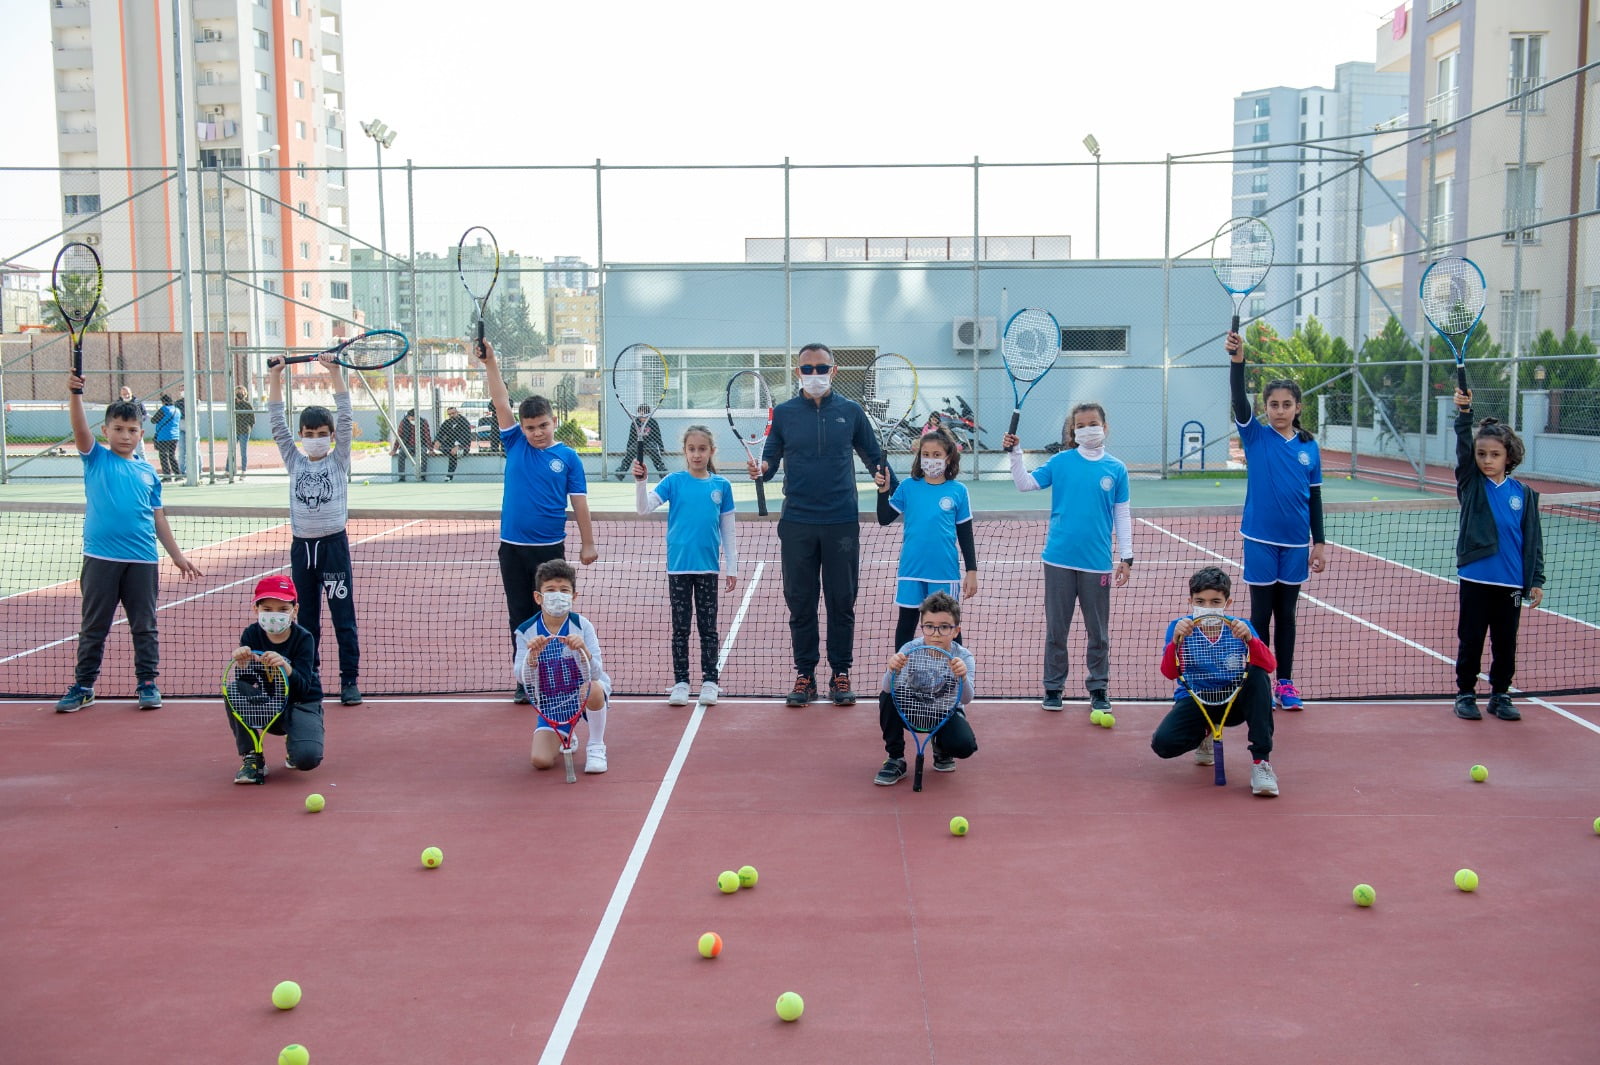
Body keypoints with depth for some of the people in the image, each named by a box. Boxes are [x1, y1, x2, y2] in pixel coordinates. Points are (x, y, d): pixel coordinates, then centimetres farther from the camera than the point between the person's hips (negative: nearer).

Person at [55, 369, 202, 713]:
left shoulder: (148, 472, 10)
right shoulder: (96, 459, 4)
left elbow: (158, 518, 14)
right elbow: (80, 429, -16)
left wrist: (178, 556, 14)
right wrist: (75, 394, -31)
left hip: (142, 560, 2)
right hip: (101, 558, -2)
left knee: (144, 626, 8)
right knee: (93, 627, 7)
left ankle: (147, 683, 18)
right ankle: (83, 686, 16)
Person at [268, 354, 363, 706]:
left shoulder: (339, 460, 1)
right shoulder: (295, 462, 9)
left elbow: (345, 418, -7)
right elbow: (277, 424, 4)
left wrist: (334, 372, -12)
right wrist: (274, 377, -2)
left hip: (333, 545, -3)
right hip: (301, 547, 3)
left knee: (343, 618, -1)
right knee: (305, 620, 10)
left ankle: (350, 680, 4)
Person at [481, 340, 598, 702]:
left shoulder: (567, 457, -1)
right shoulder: (515, 445, 4)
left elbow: (579, 503, 0)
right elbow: (501, 402, -2)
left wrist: (588, 543, -2)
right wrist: (490, 362, -10)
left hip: (549, 548, -2)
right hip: (512, 546, 2)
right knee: (520, 615, 8)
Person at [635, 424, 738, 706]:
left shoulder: (721, 485, 2)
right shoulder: (674, 481, -1)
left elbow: (727, 530, 6)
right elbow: (644, 507, -10)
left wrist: (731, 567, 5)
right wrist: (640, 481, -25)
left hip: (708, 567, 1)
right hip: (678, 566, -1)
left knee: (708, 627, 7)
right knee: (680, 627, 7)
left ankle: (709, 682, 14)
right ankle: (680, 683, 14)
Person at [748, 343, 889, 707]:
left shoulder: (850, 411, 5)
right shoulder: (783, 413, 6)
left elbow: (873, 457, 10)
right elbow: (771, 459, 8)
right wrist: (761, 469, -14)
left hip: (842, 522, 0)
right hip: (796, 523, 1)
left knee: (841, 601, 5)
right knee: (800, 602, 5)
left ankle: (840, 674, 15)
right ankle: (804, 674, 15)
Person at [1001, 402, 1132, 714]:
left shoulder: (1116, 468, 2)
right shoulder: (1061, 461, 1)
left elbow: (1122, 515, 5)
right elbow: (1025, 484, 1)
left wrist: (1126, 556, 3)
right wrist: (1015, 454, -13)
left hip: (1097, 562, 0)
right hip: (1059, 559, 0)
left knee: (1098, 631, 9)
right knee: (1055, 629, 8)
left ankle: (1098, 688, 22)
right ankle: (1053, 687, 20)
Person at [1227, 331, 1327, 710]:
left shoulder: (1309, 446, 3)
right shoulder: (1255, 437, -4)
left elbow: (1314, 496, 8)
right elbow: (1239, 402, -21)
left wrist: (1319, 542, 6)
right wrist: (1237, 361, -36)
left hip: (1295, 543, 2)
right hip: (1261, 540, -2)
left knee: (1286, 614, 11)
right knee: (1261, 613, 4)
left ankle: (1285, 684, 19)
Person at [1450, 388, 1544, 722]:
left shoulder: (1523, 494, 2)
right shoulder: (1471, 484, 0)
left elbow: (1533, 540, 5)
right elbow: (1462, 447, -16)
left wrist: (1536, 580, 3)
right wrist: (1464, 413, -30)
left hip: (1512, 583, 1)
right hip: (1475, 578, -1)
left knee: (1505, 644, 10)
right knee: (1470, 641, 6)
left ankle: (1500, 695, 23)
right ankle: (1465, 694, 17)